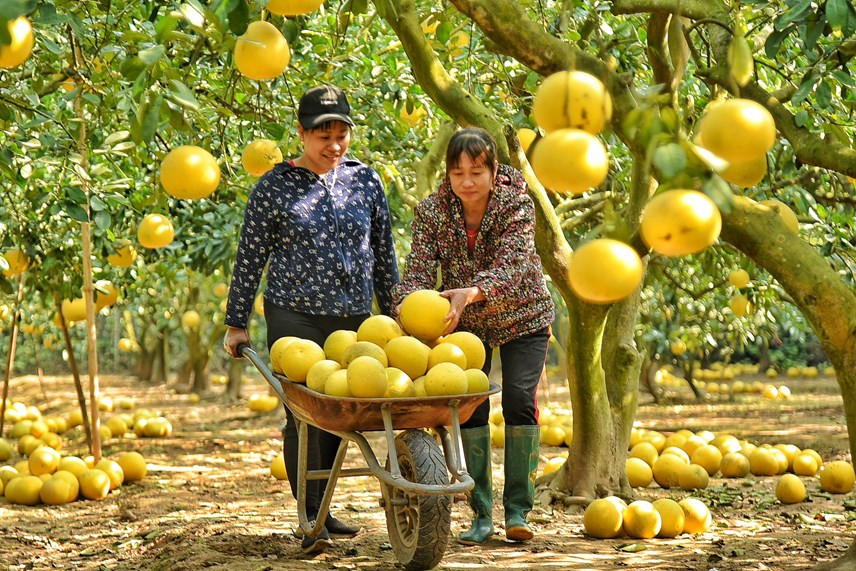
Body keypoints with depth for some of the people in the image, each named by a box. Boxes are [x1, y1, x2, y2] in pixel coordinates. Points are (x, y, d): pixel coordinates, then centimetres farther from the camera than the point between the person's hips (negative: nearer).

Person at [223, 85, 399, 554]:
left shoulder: (365, 180, 8)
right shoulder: (275, 186, -2)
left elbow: (383, 252, 15)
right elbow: (250, 258, 2)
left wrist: (393, 312, 16)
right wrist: (236, 324, 2)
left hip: (354, 319, 4)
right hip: (294, 317, -3)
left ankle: (321, 510, 22)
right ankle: (310, 520, -2)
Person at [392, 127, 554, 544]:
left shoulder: (517, 204, -24)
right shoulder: (432, 212, -16)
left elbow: (512, 268, -36)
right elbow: (418, 271, -22)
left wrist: (471, 293, -55)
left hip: (522, 318, -2)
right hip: (465, 322, 2)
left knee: (519, 399, -14)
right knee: (470, 404, -6)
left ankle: (518, 509, -4)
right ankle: (481, 514, 2)